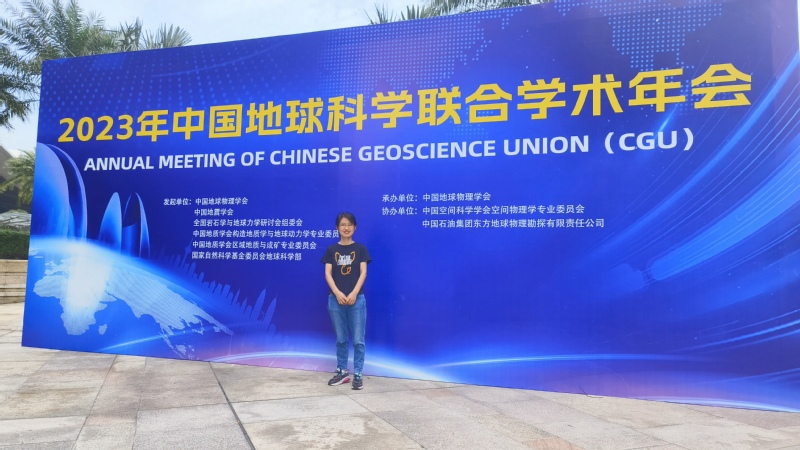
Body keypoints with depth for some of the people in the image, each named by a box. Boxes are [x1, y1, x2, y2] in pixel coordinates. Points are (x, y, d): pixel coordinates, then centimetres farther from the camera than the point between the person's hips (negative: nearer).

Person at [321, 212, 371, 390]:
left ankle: (358, 374, 9)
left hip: (357, 299, -2)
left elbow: (363, 273, -2)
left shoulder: (360, 249, 4)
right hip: (336, 299, 2)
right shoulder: (331, 250, 8)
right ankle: (342, 372, 23)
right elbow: (328, 274, 1)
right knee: (340, 339, 11)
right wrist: (337, 293, -13)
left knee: (358, 339, -1)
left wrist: (354, 293, -14)